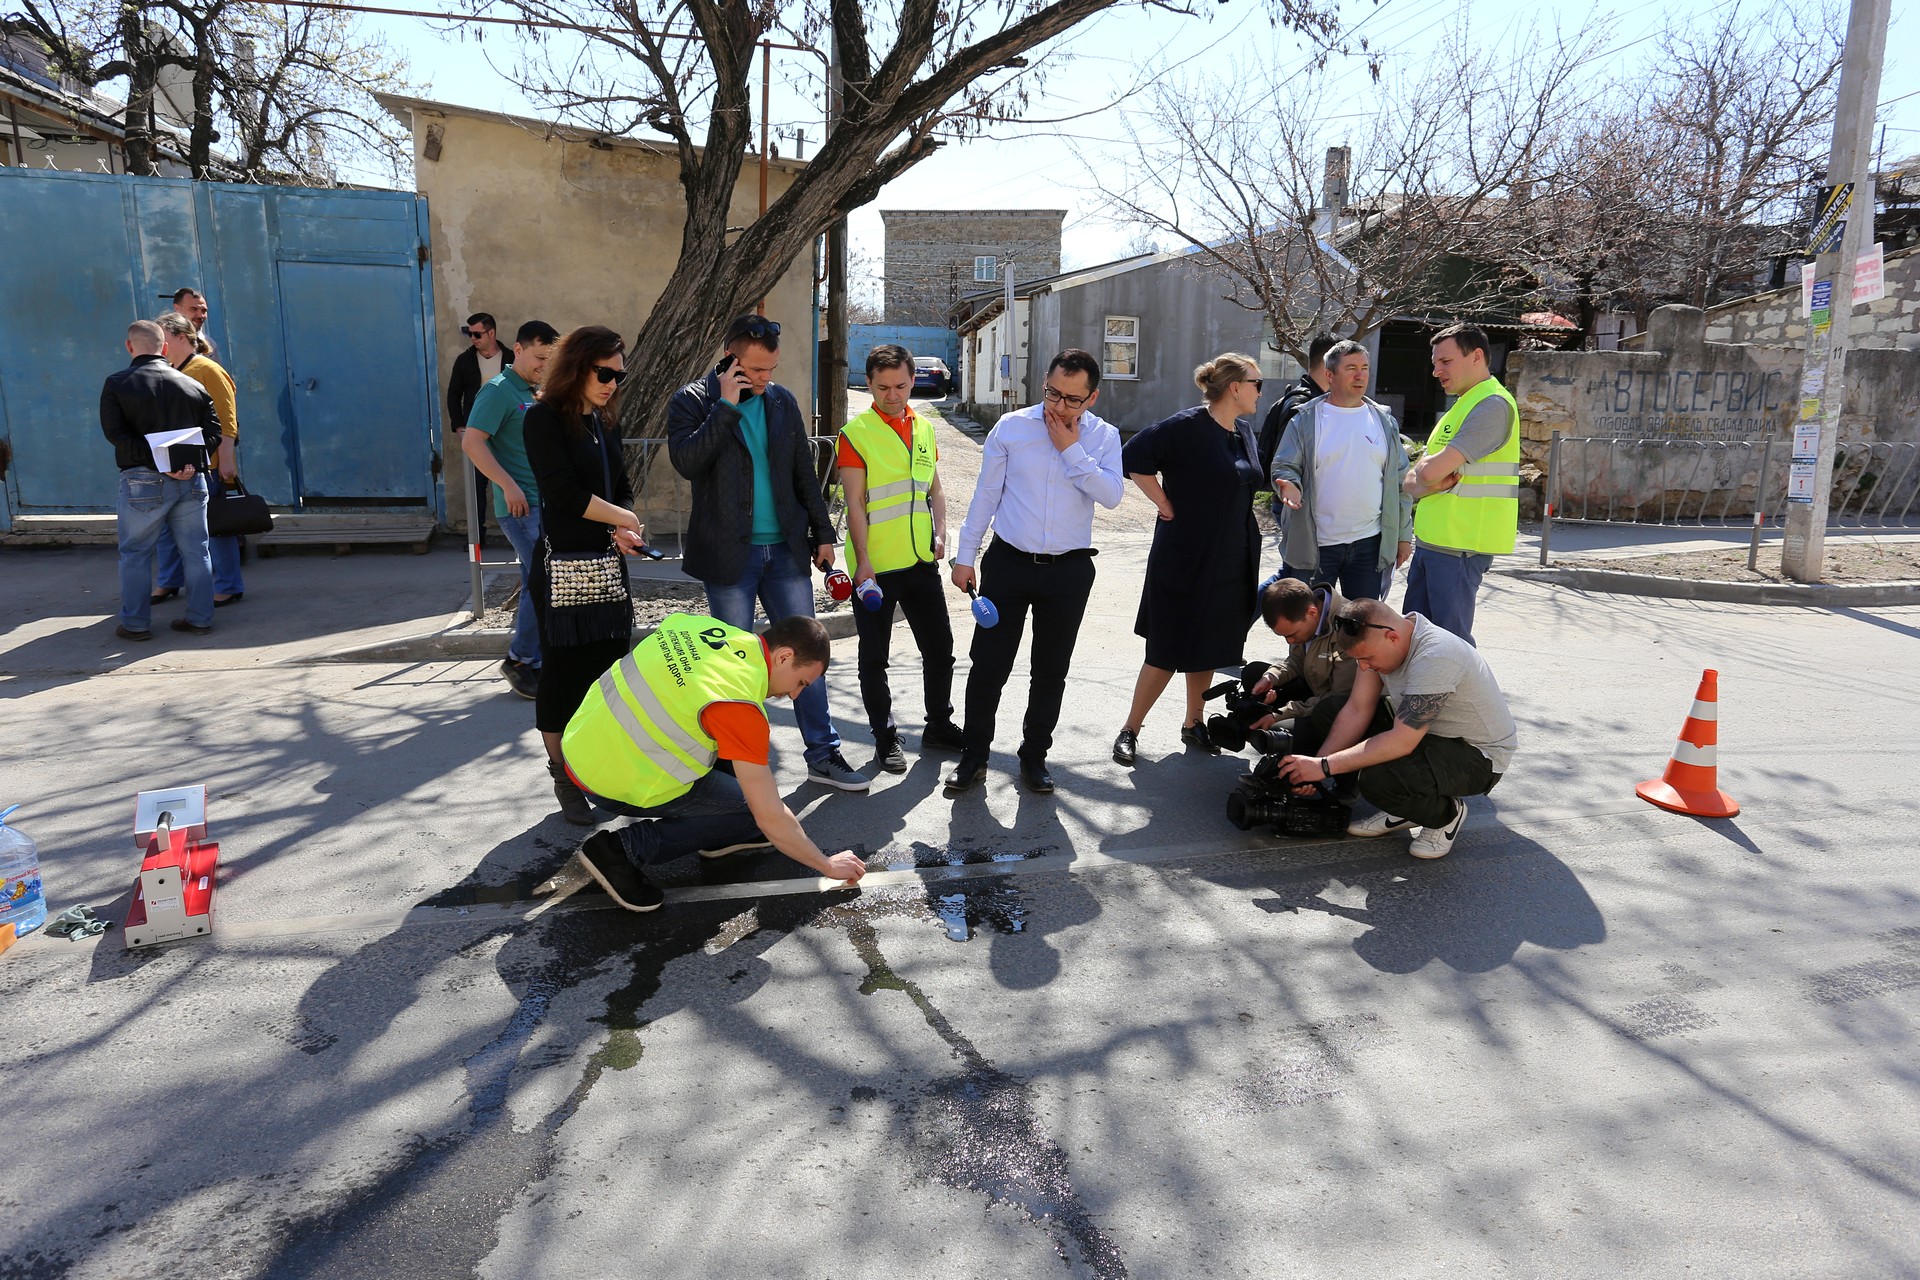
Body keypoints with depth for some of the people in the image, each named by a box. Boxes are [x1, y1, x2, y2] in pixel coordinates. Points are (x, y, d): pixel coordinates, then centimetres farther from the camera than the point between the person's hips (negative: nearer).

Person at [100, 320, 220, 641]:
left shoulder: (117, 384, -1)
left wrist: (157, 460, -16)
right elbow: (213, 431, 3)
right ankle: (200, 618, 12)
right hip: (192, 481, 3)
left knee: (135, 553, 7)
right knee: (195, 551, 9)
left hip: (143, 481, -3)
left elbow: (115, 432, -12)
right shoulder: (192, 385, 9)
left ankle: (135, 623, 11)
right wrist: (192, 461, -8)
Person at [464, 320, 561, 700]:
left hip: (544, 504, 8)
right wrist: (509, 485, -22)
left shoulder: (536, 395, 18)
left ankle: (531, 664, 20)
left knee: (537, 586, 11)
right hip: (521, 506, -8)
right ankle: (520, 659, 1)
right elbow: (472, 442, -18)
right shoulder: (498, 390, -8)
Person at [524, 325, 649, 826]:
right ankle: (565, 780, 12)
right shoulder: (545, 418, -8)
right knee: (563, 672, 0)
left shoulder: (604, 423, 14)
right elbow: (563, 492, -17)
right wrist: (625, 520, -8)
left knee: (609, 670, 7)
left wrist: (623, 531, -4)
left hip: (608, 565, 7)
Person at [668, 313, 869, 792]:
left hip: (786, 549, 4)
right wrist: (726, 406, -19)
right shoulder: (692, 401, -4)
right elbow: (686, 461, -21)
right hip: (730, 553, -4)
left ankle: (823, 755, 14)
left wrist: (822, 531, 12)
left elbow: (804, 471, 14)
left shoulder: (782, 400, 8)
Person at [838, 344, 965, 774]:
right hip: (874, 566, -5)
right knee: (874, 658, 6)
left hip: (921, 561, 5)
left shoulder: (924, 428, 10)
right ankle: (885, 738, 20)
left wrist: (940, 532, 0)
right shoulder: (856, 433, -7)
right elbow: (856, 504, -11)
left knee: (939, 648, 13)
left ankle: (939, 725, 31)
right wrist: (863, 562, -17)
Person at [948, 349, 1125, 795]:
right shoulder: (1011, 427, -2)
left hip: (1069, 571, 1)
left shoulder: (1104, 437, 0)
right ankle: (974, 756, 18)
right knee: (988, 664, 3)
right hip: (1008, 562, -1)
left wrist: (1071, 449, -17)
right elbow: (985, 494, 3)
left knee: (1051, 671, 11)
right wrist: (965, 556, 3)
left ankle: (1034, 757, 27)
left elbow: (1112, 495, -16)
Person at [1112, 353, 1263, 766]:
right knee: (1167, 651, -2)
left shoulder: (1244, 436, 11)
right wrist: (1166, 504, -15)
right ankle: (1130, 730, 11)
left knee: (1208, 648, 15)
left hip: (1230, 563, 7)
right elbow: (1135, 457, -19)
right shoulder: (1186, 426, -14)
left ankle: (1194, 724, 30)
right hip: (1185, 559, -7)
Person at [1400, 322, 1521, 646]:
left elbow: (1430, 471, -22)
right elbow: (1411, 482, 14)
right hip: (1431, 542, 10)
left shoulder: (1492, 406, -13)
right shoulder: (1462, 406, 19)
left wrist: (1422, 472, 1)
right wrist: (1431, 483, -8)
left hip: (1459, 547, -10)